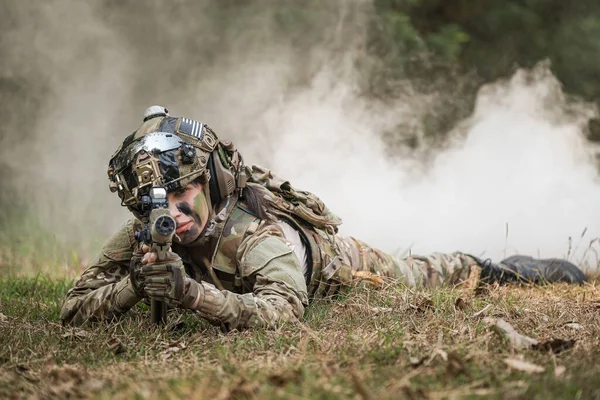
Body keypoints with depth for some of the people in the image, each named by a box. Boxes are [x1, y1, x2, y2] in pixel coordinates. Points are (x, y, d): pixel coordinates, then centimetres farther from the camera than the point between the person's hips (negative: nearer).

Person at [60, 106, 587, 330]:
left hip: (342, 266, -3)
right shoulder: (142, 237, -36)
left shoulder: (257, 233, -51)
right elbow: (73, 310, -37)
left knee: (422, 278, 26)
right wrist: (137, 282, -56)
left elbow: (282, 310, -67)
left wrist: (190, 293, -77)